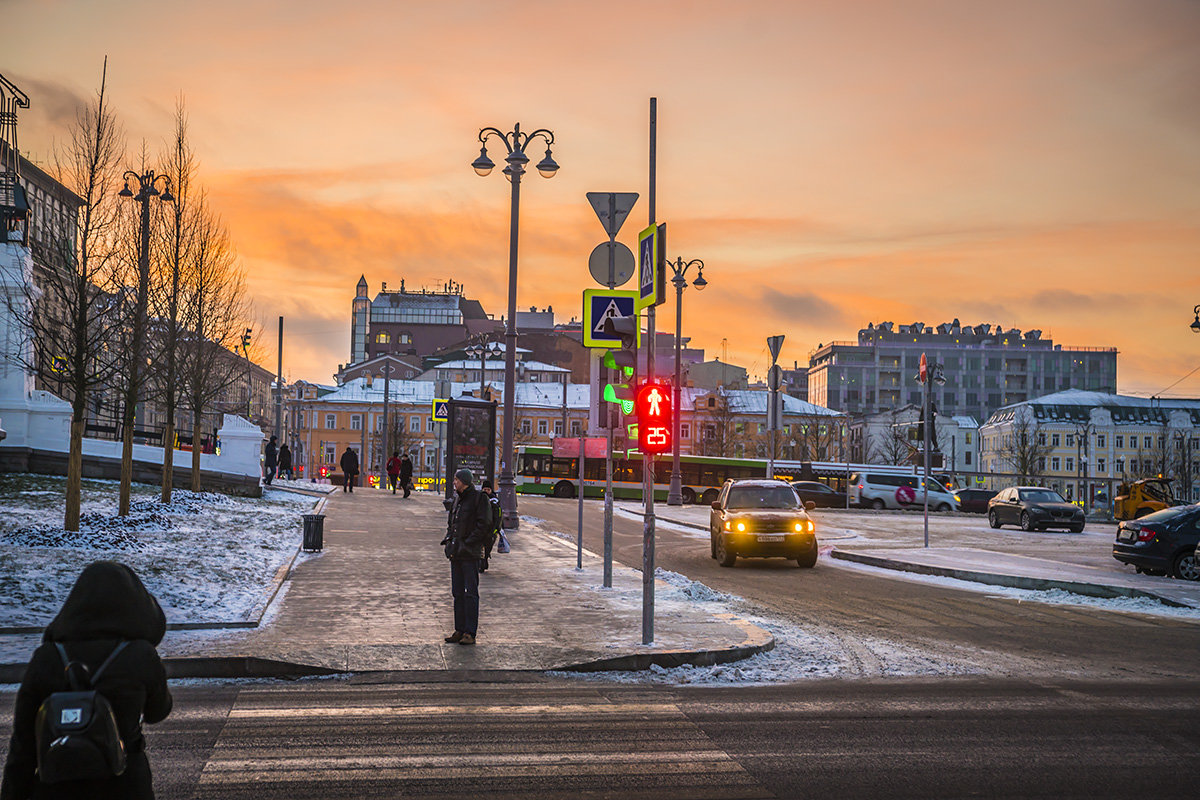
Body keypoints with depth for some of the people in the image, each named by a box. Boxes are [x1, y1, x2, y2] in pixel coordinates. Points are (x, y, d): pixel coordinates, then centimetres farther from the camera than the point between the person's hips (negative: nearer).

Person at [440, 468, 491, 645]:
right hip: (456, 552, 8)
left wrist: (467, 543, -15)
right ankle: (459, 630, 16)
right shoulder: (458, 499, 16)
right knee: (458, 592, 10)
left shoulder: (479, 498, -7)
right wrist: (449, 539, 6)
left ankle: (470, 633, -4)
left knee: (470, 593, -6)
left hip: (470, 553, -8)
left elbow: (484, 525, -13)